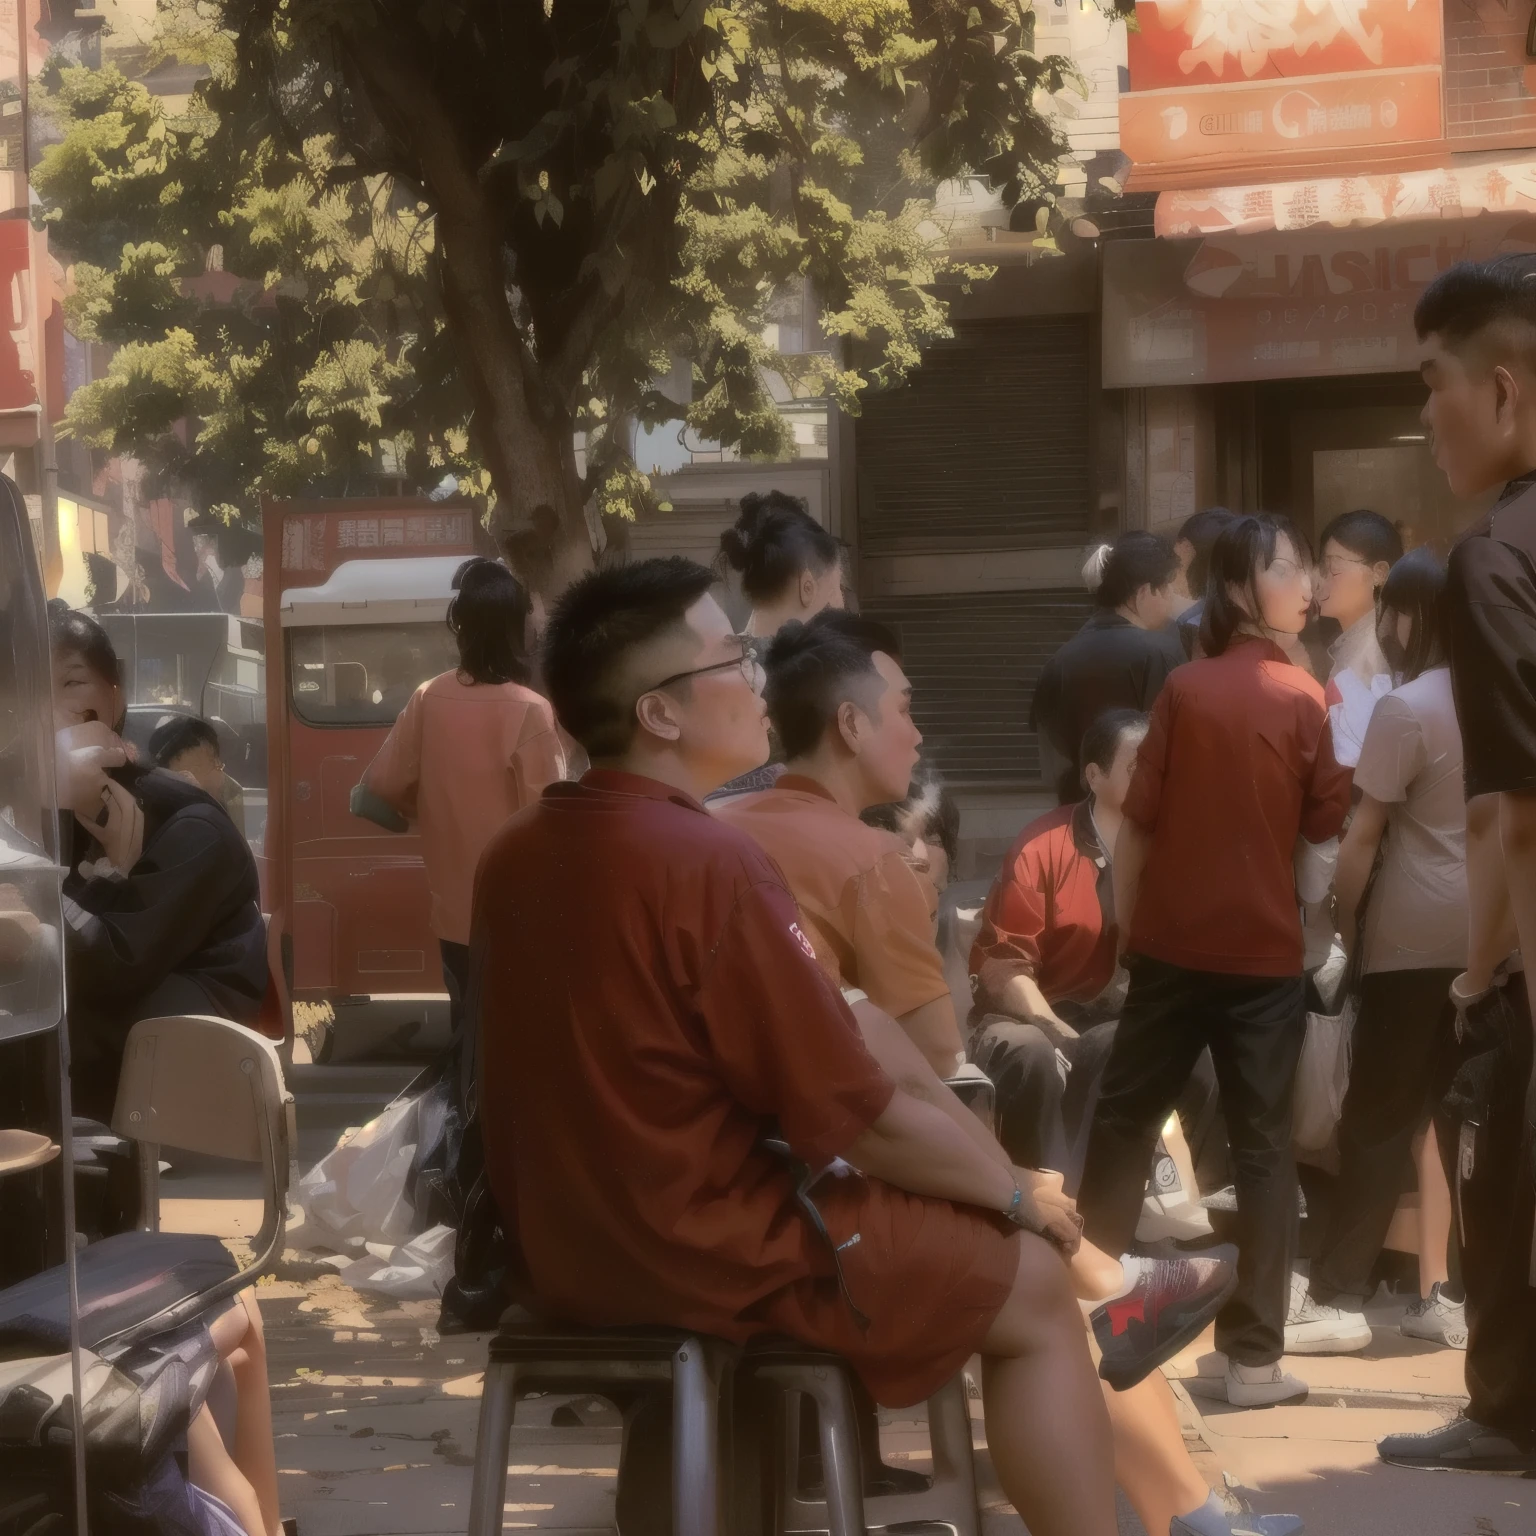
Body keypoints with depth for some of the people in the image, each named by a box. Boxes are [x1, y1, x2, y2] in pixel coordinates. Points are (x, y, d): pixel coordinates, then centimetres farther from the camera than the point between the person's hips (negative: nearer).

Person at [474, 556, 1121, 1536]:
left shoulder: (515, 853, 1)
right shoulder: (711, 863, -23)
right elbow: (862, 1120, -18)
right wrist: (1020, 1194, -1)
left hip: (567, 1246, 9)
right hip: (713, 1256, -9)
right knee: (1036, 1285, 5)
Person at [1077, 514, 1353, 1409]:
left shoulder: (1184, 689, 0)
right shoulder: (1304, 699, -6)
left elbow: (1139, 822, 0)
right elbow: (1327, 823, 0)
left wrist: (1125, 926, 9)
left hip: (1174, 942, 2)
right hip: (1264, 950, -2)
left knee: (1125, 1123, 14)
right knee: (1263, 1146, 2)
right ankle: (1255, 1355, 0)